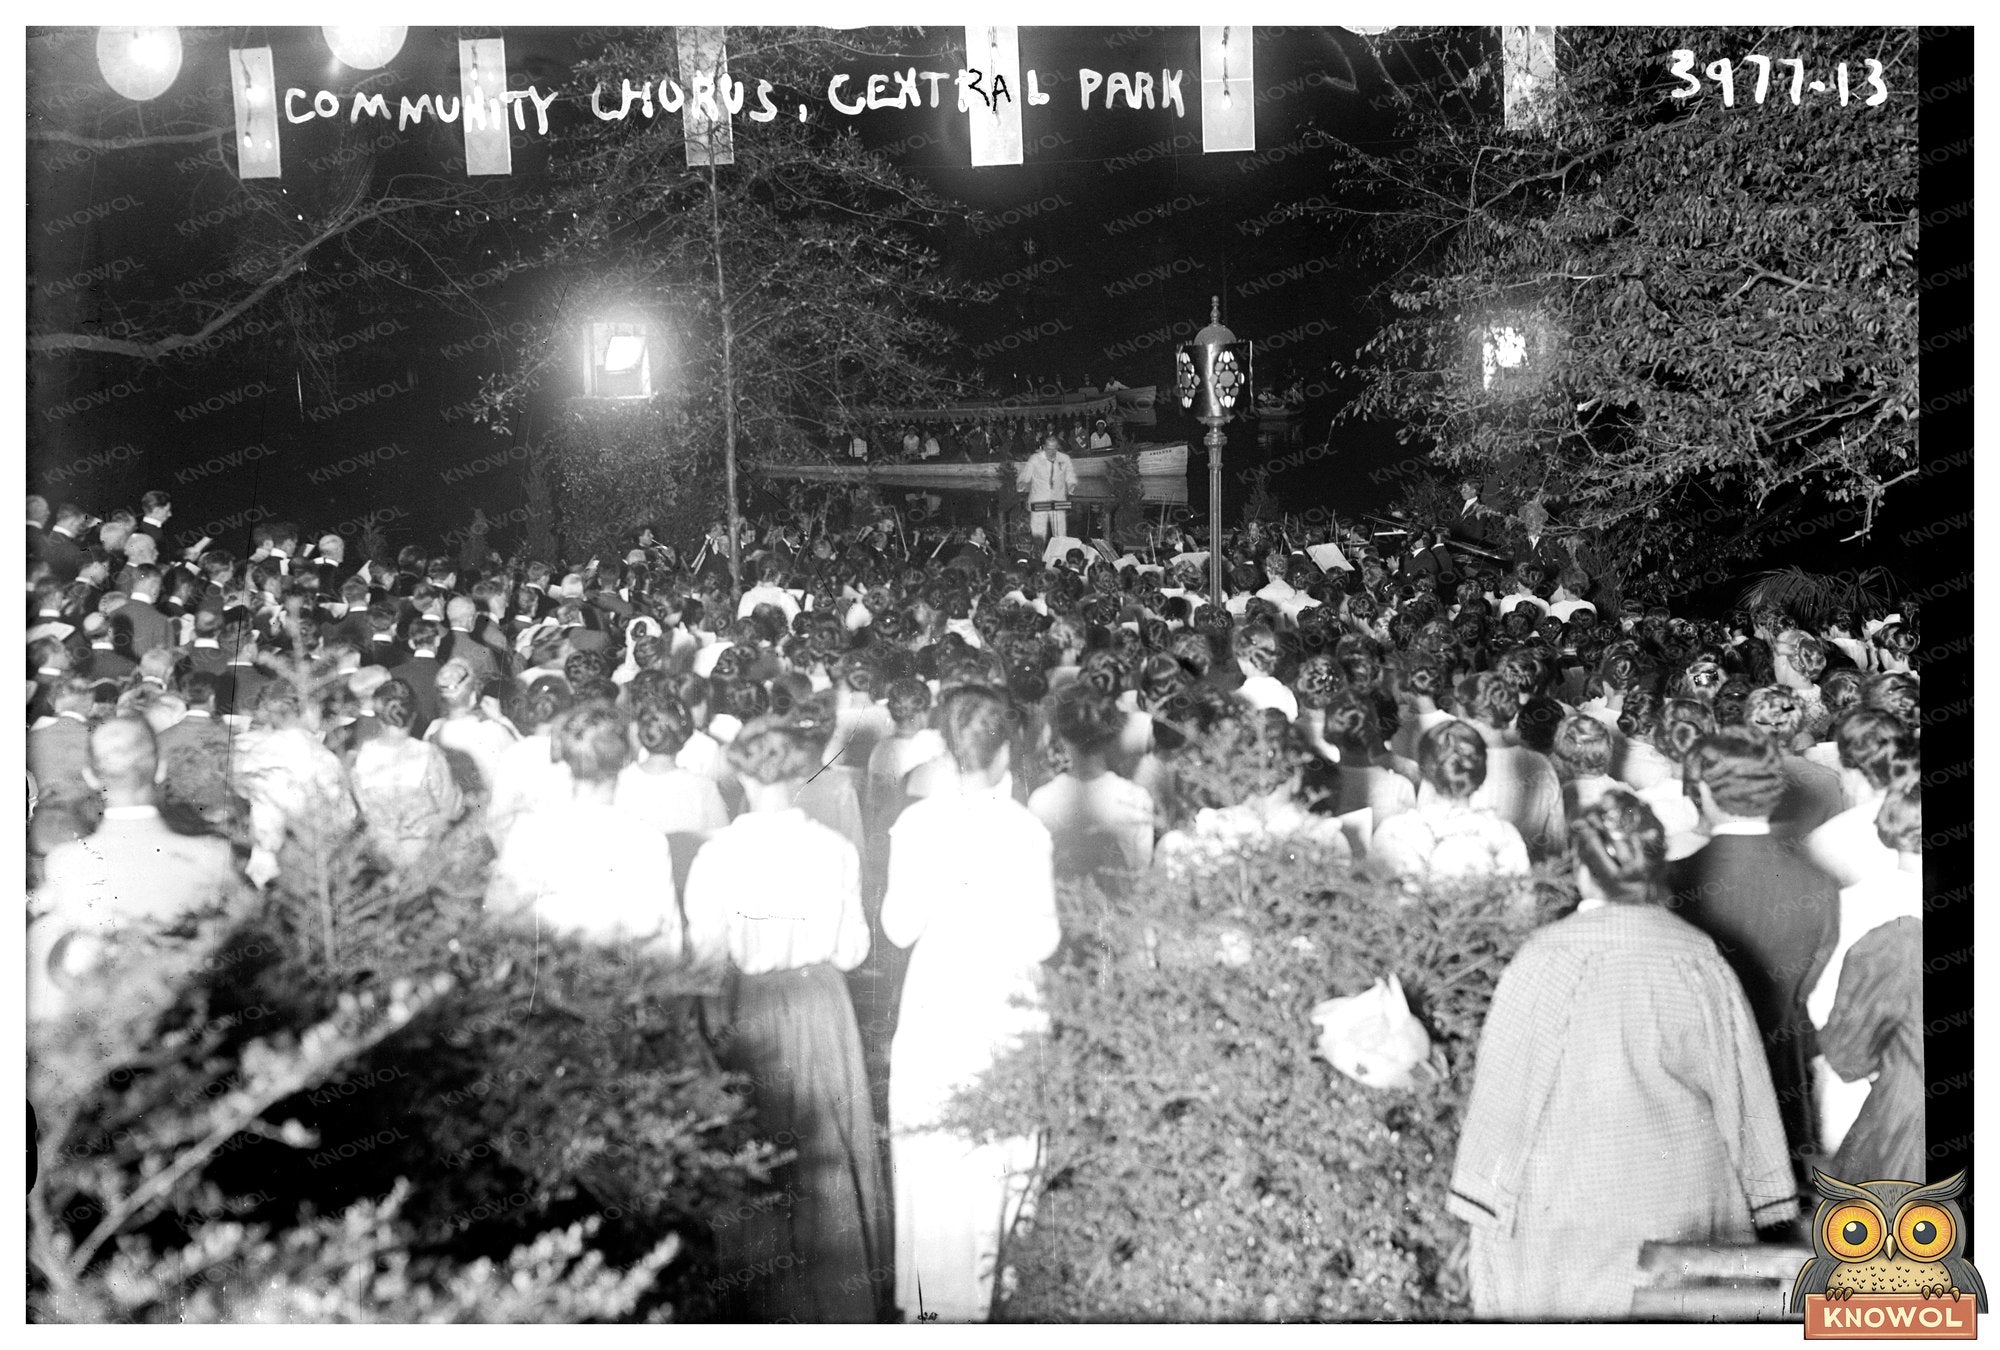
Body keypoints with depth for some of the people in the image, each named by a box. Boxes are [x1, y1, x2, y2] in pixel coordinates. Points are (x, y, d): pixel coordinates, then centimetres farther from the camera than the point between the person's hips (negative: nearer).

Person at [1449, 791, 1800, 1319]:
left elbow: (1505, 1085, -9)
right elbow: (1739, 1089, 0)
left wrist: (1483, 1193, 1)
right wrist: (1760, 1196, 11)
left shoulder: (1547, 959, -15)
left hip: (1564, 1196, -2)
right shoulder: (1699, 959, -9)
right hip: (1676, 1198, 2)